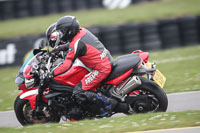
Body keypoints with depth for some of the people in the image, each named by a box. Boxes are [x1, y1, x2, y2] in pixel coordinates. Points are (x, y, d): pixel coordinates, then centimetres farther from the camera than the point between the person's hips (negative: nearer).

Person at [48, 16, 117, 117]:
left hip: (102, 69, -10)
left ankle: (108, 102, -12)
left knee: (78, 92, -13)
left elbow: (67, 65, -22)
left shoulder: (77, 43, -20)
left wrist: (51, 74, -15)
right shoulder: (82, 31, 5)